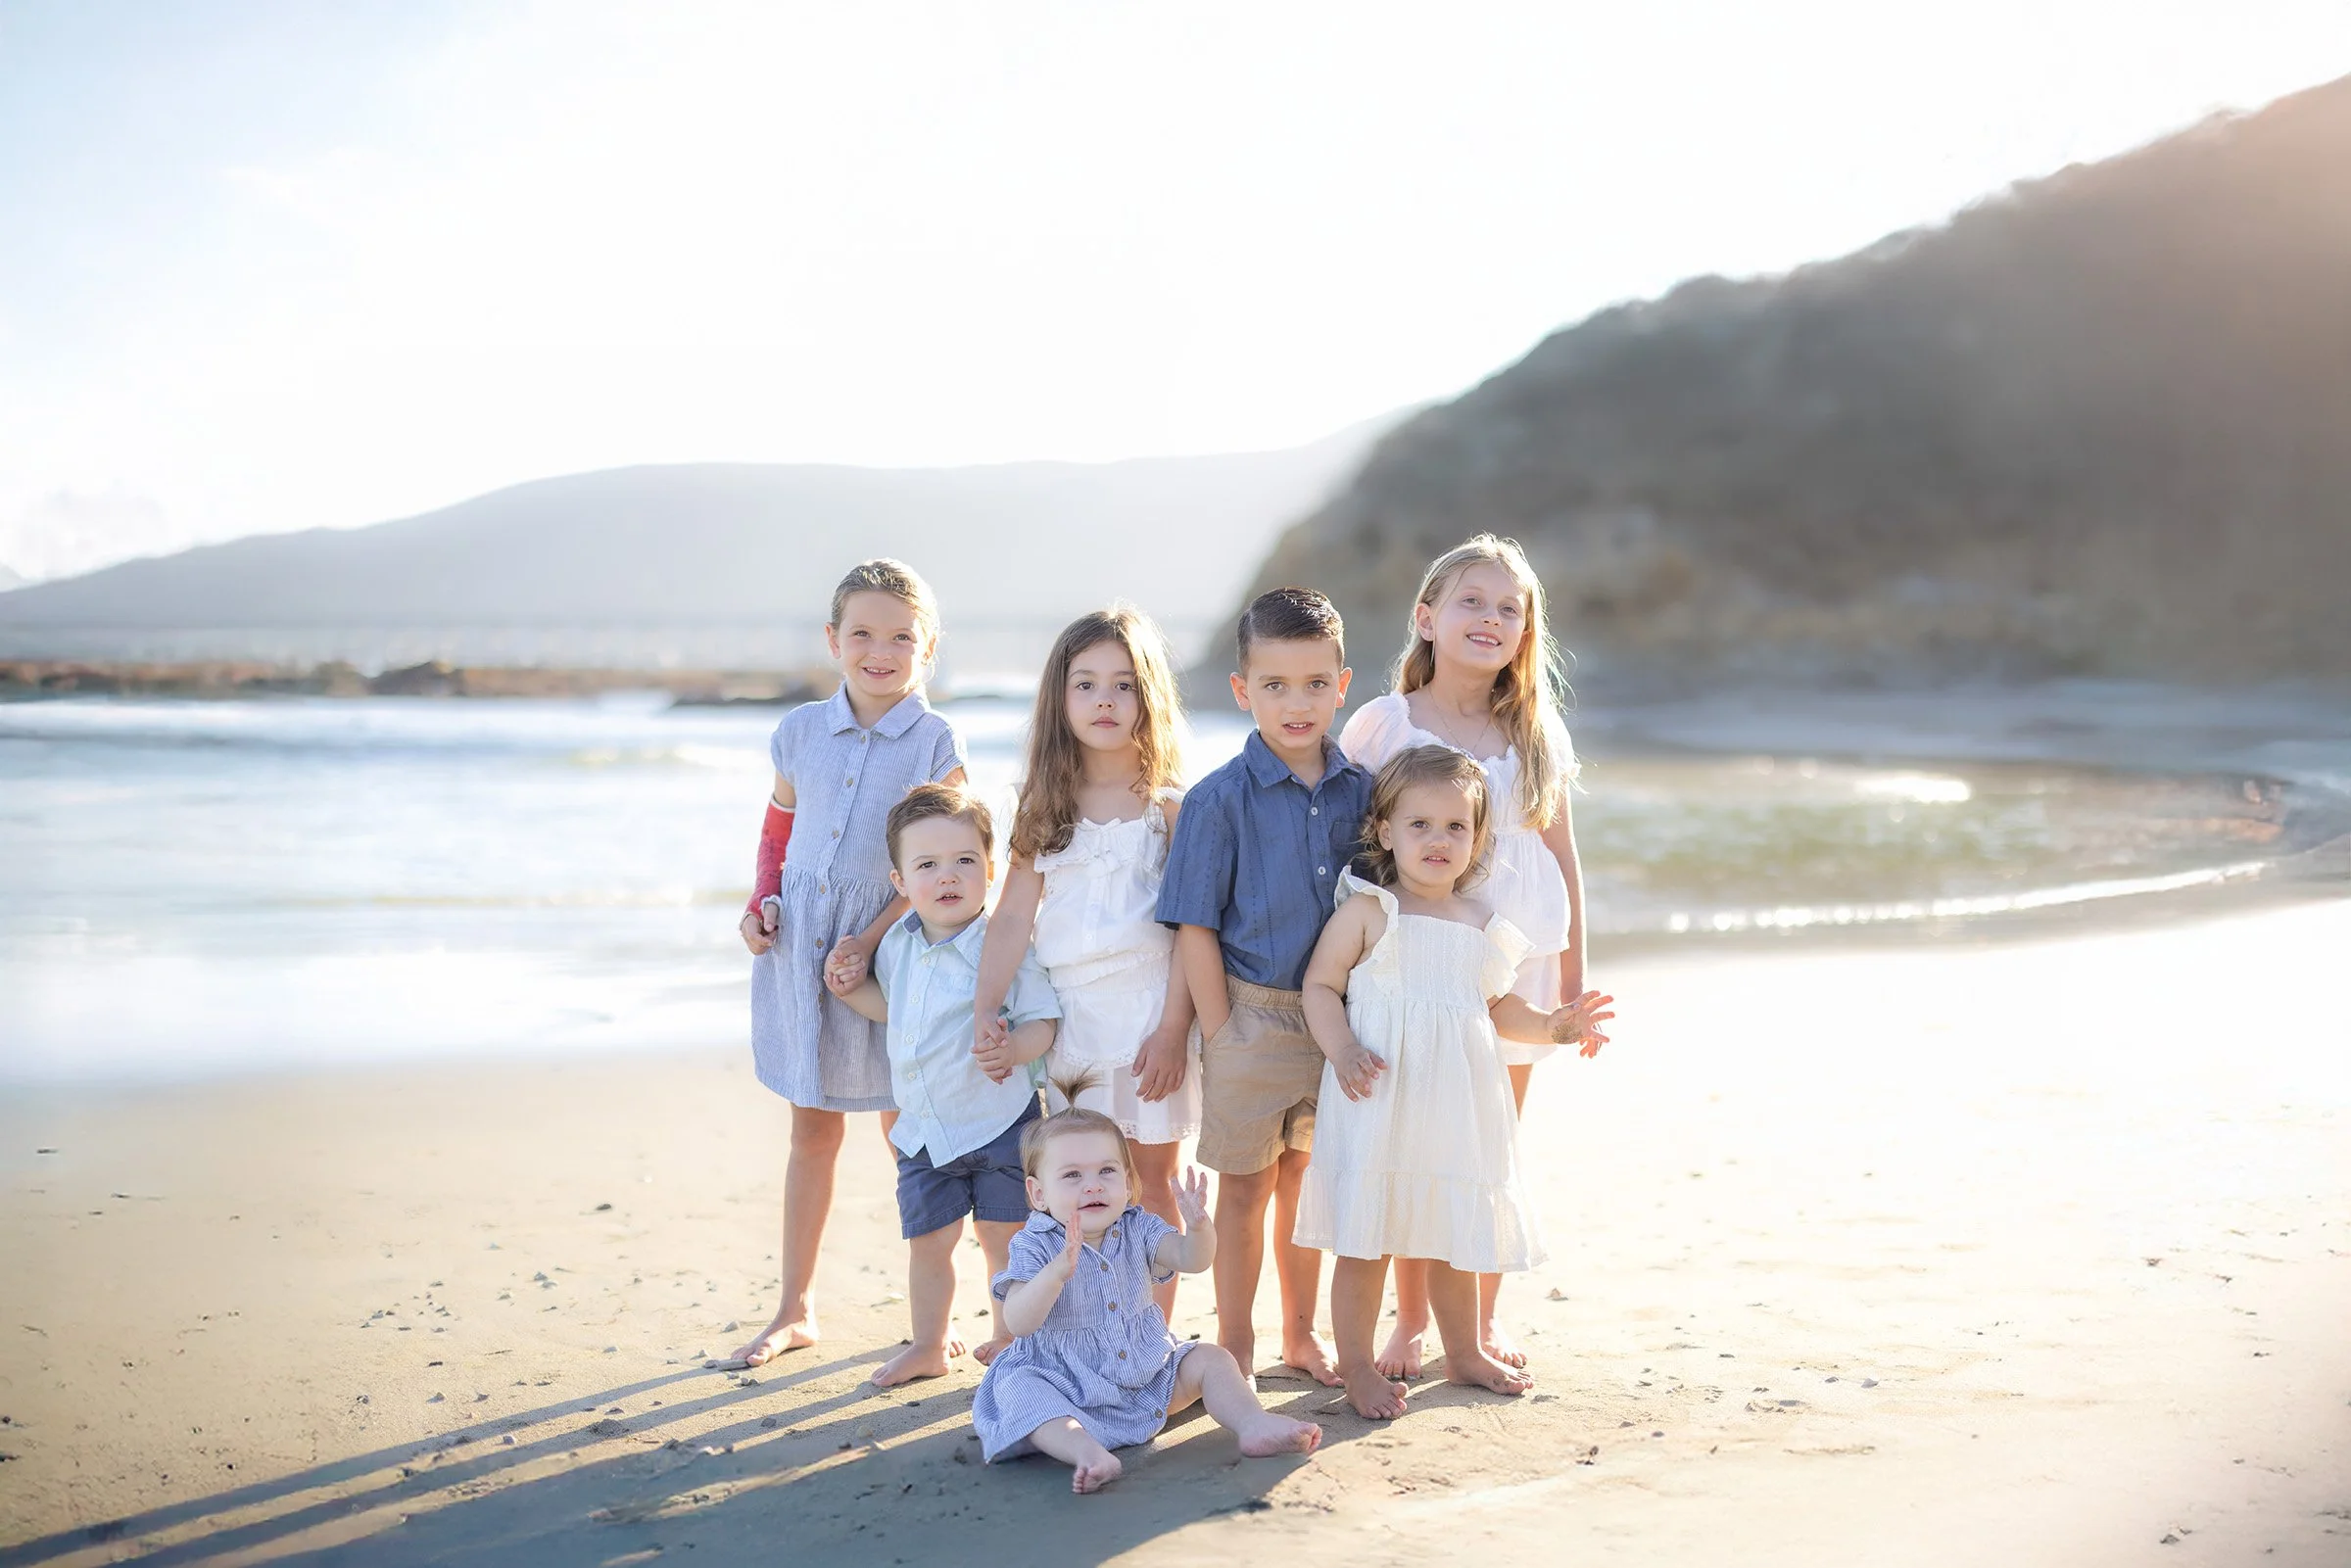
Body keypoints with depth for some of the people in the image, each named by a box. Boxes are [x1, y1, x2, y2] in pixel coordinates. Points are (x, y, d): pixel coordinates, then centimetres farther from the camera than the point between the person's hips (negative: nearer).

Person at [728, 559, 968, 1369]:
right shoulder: (802, 730, 4)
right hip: (799, 945, 4)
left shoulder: (935, 742, -7)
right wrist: (762, 901, 1)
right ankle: (796, 1310, 25)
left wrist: (874, 938, -18)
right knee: (812, 1129, 14)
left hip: (890, 948, -3)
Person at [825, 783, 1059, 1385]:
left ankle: (1008, 1339, 29)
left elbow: (1043, 1019, -14)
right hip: (923, 1128, 5)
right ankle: (929, 1345, 31)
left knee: (1003, 1236, 8)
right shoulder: (897, 944, 3)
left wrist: (1012, 1049, -32)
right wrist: (853, 988, 6)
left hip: (999, 1121, -5)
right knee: (927, 1241, 12)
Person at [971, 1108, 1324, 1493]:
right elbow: (1018, 1323, -27)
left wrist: (1197, 1226, -41)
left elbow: (1191, 1259, -17)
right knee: (1019, 1390, -33)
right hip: (1066, 1382, -5)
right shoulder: (1034, 1246, -14)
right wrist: (1058, 1271, -45)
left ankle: (1254, 1424, -23)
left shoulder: (1137, 1229, -1)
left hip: (1146, 1370, 5)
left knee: (1211, 1359, -6)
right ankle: (1085, 1450, -54)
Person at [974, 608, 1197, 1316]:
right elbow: (1013, 917, 1)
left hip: (1147, 1013, -2)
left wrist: (1173, 1028, -12)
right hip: (1067, 1014, 3)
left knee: (1150, 1184, 6)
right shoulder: (1045, 808, 6)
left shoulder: (1168, 807, -3)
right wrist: (984, 1008, -9)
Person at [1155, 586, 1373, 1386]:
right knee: (1246, 1188, 8)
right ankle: (1234, 1348, 23)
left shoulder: (1360, 792, 0)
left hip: (1335, 1020, 4)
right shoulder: (1219, 798, -11)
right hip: (1254, 1014, -4)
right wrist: (1220, 1033, -12)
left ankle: (1300, 1335, 33)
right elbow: (1195, 928, -10)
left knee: (1305, 1181, 17)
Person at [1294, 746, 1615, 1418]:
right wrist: (1342, 1051, -20)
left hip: (1457, 1105, 5)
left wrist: (1551, 1025, 3)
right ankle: (1357, 1368, 14)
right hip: (1378, 1104, -4)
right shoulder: (1367, 912, -5)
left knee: (1454, 1237, 17)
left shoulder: (1482, 925, 9)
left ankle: (1465, 1353, 35)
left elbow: (1498, 1006, 19)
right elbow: (1321, 986, -6)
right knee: (1366, 1239, 0)